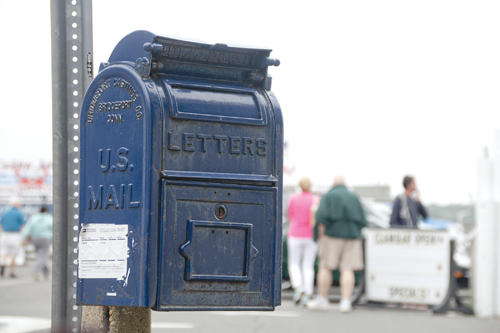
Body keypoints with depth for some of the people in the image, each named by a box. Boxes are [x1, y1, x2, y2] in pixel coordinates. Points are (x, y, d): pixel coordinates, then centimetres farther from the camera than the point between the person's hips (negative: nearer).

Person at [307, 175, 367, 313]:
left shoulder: (328, 196, 2)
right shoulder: (354, 197, 15)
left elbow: (321, 217, -10)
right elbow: (363, 221, 12)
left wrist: (321, 235, -7)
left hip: (333, 234, -3)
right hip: (352, 237, 3)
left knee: (325, 267, 4)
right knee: (347, 269, -2)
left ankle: (322, 300, 7)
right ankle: (345, 301, -9)